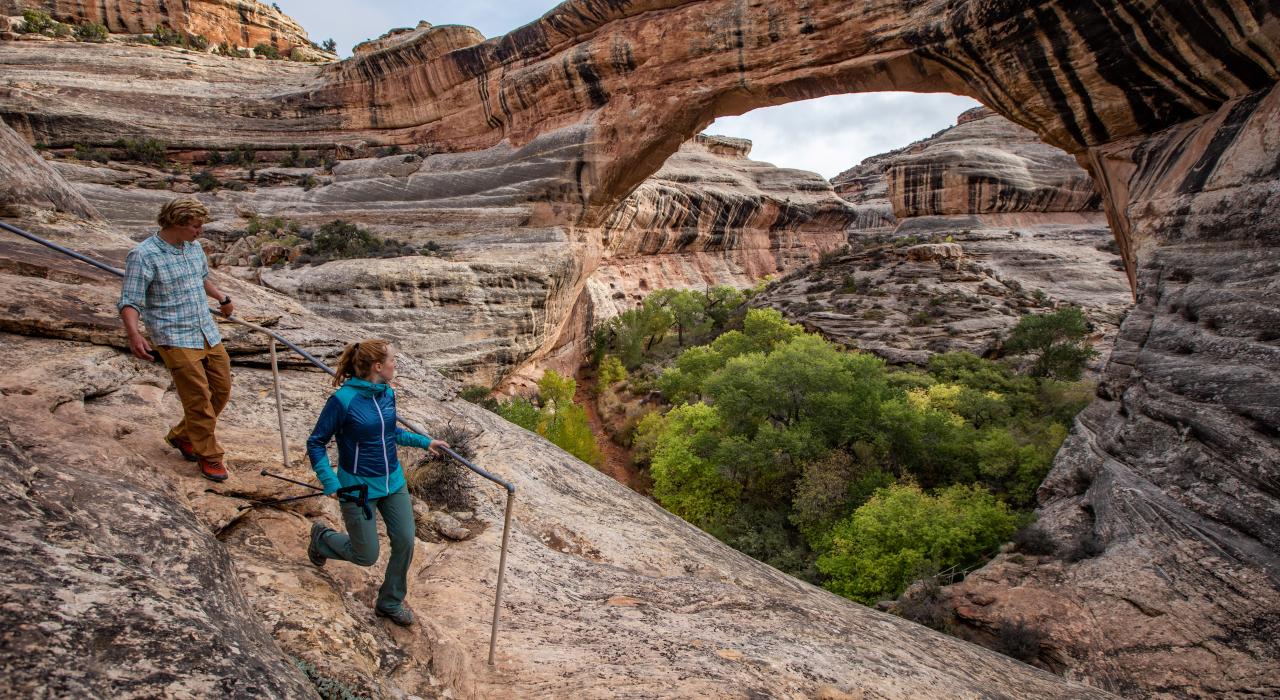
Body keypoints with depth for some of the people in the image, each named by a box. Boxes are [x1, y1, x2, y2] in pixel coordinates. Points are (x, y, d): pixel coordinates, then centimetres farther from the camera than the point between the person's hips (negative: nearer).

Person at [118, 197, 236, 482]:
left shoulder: (193, 246, 9)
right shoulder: (143, 255, -13)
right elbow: (129, 302, -16)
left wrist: (222, 298, 42)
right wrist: (133, 334, -31)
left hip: (208, 333, 8)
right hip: (175, 338, -8)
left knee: (221, 389, 10)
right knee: (198, 397, -8)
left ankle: (181, 436, 30)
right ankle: (209, 456, 7)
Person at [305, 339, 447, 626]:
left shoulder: (388, 395, -1)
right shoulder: (343, 400, -21)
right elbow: (316, 443, -13)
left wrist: (424, 441, 12)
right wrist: (330, 482, -21)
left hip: (393, 481, 6)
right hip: (359, 487, -6)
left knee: (405, 543, 4)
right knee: (367, 556, 5)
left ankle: (391, 602, 27)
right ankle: (322, 537, 36)